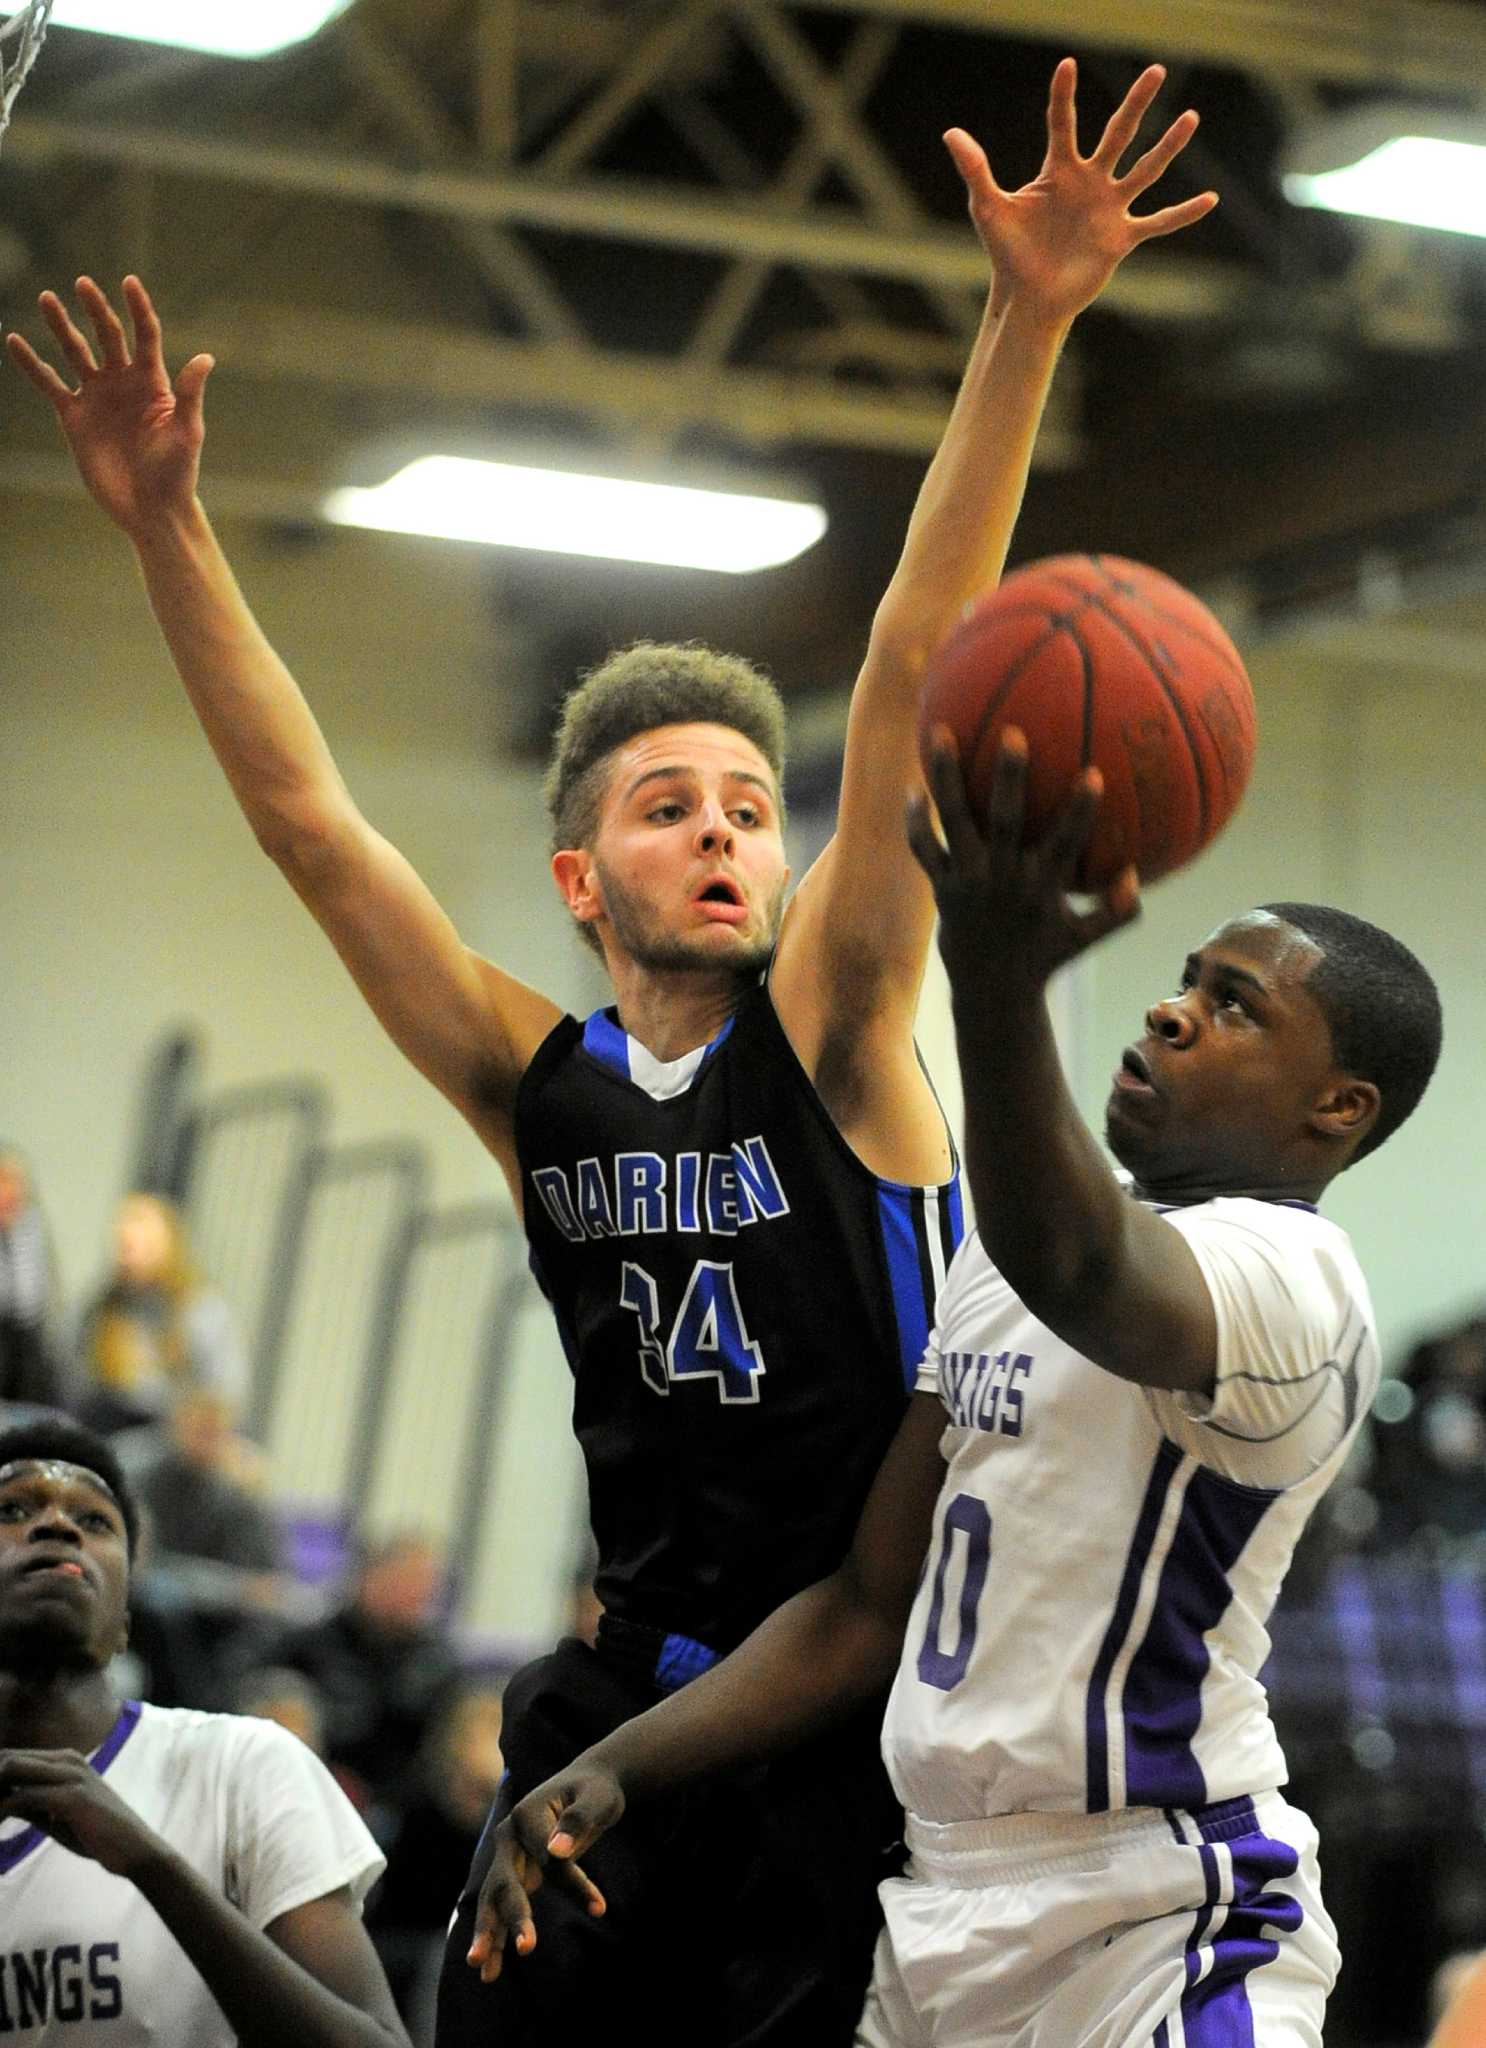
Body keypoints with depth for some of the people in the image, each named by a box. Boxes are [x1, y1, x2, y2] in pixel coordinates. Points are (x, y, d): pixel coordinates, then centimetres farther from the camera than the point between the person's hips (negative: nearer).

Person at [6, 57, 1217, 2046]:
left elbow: (912, 686, -14)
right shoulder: (534, 1081, 4)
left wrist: (1024, 331, -21)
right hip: (638, 1706, 3)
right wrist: (167, 531, -2)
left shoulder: (827, 1033, -4)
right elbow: (308, 817, 4)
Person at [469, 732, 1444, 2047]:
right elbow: (873, 1605, 16)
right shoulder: (1002, 1255, 13)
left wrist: (1001, 994, -56)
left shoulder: (1288, 1276, -15)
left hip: (1160, 1934, -8)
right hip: (948, 1912, 8)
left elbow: (1079, 1276, -39)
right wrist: (615, 1771, 4)